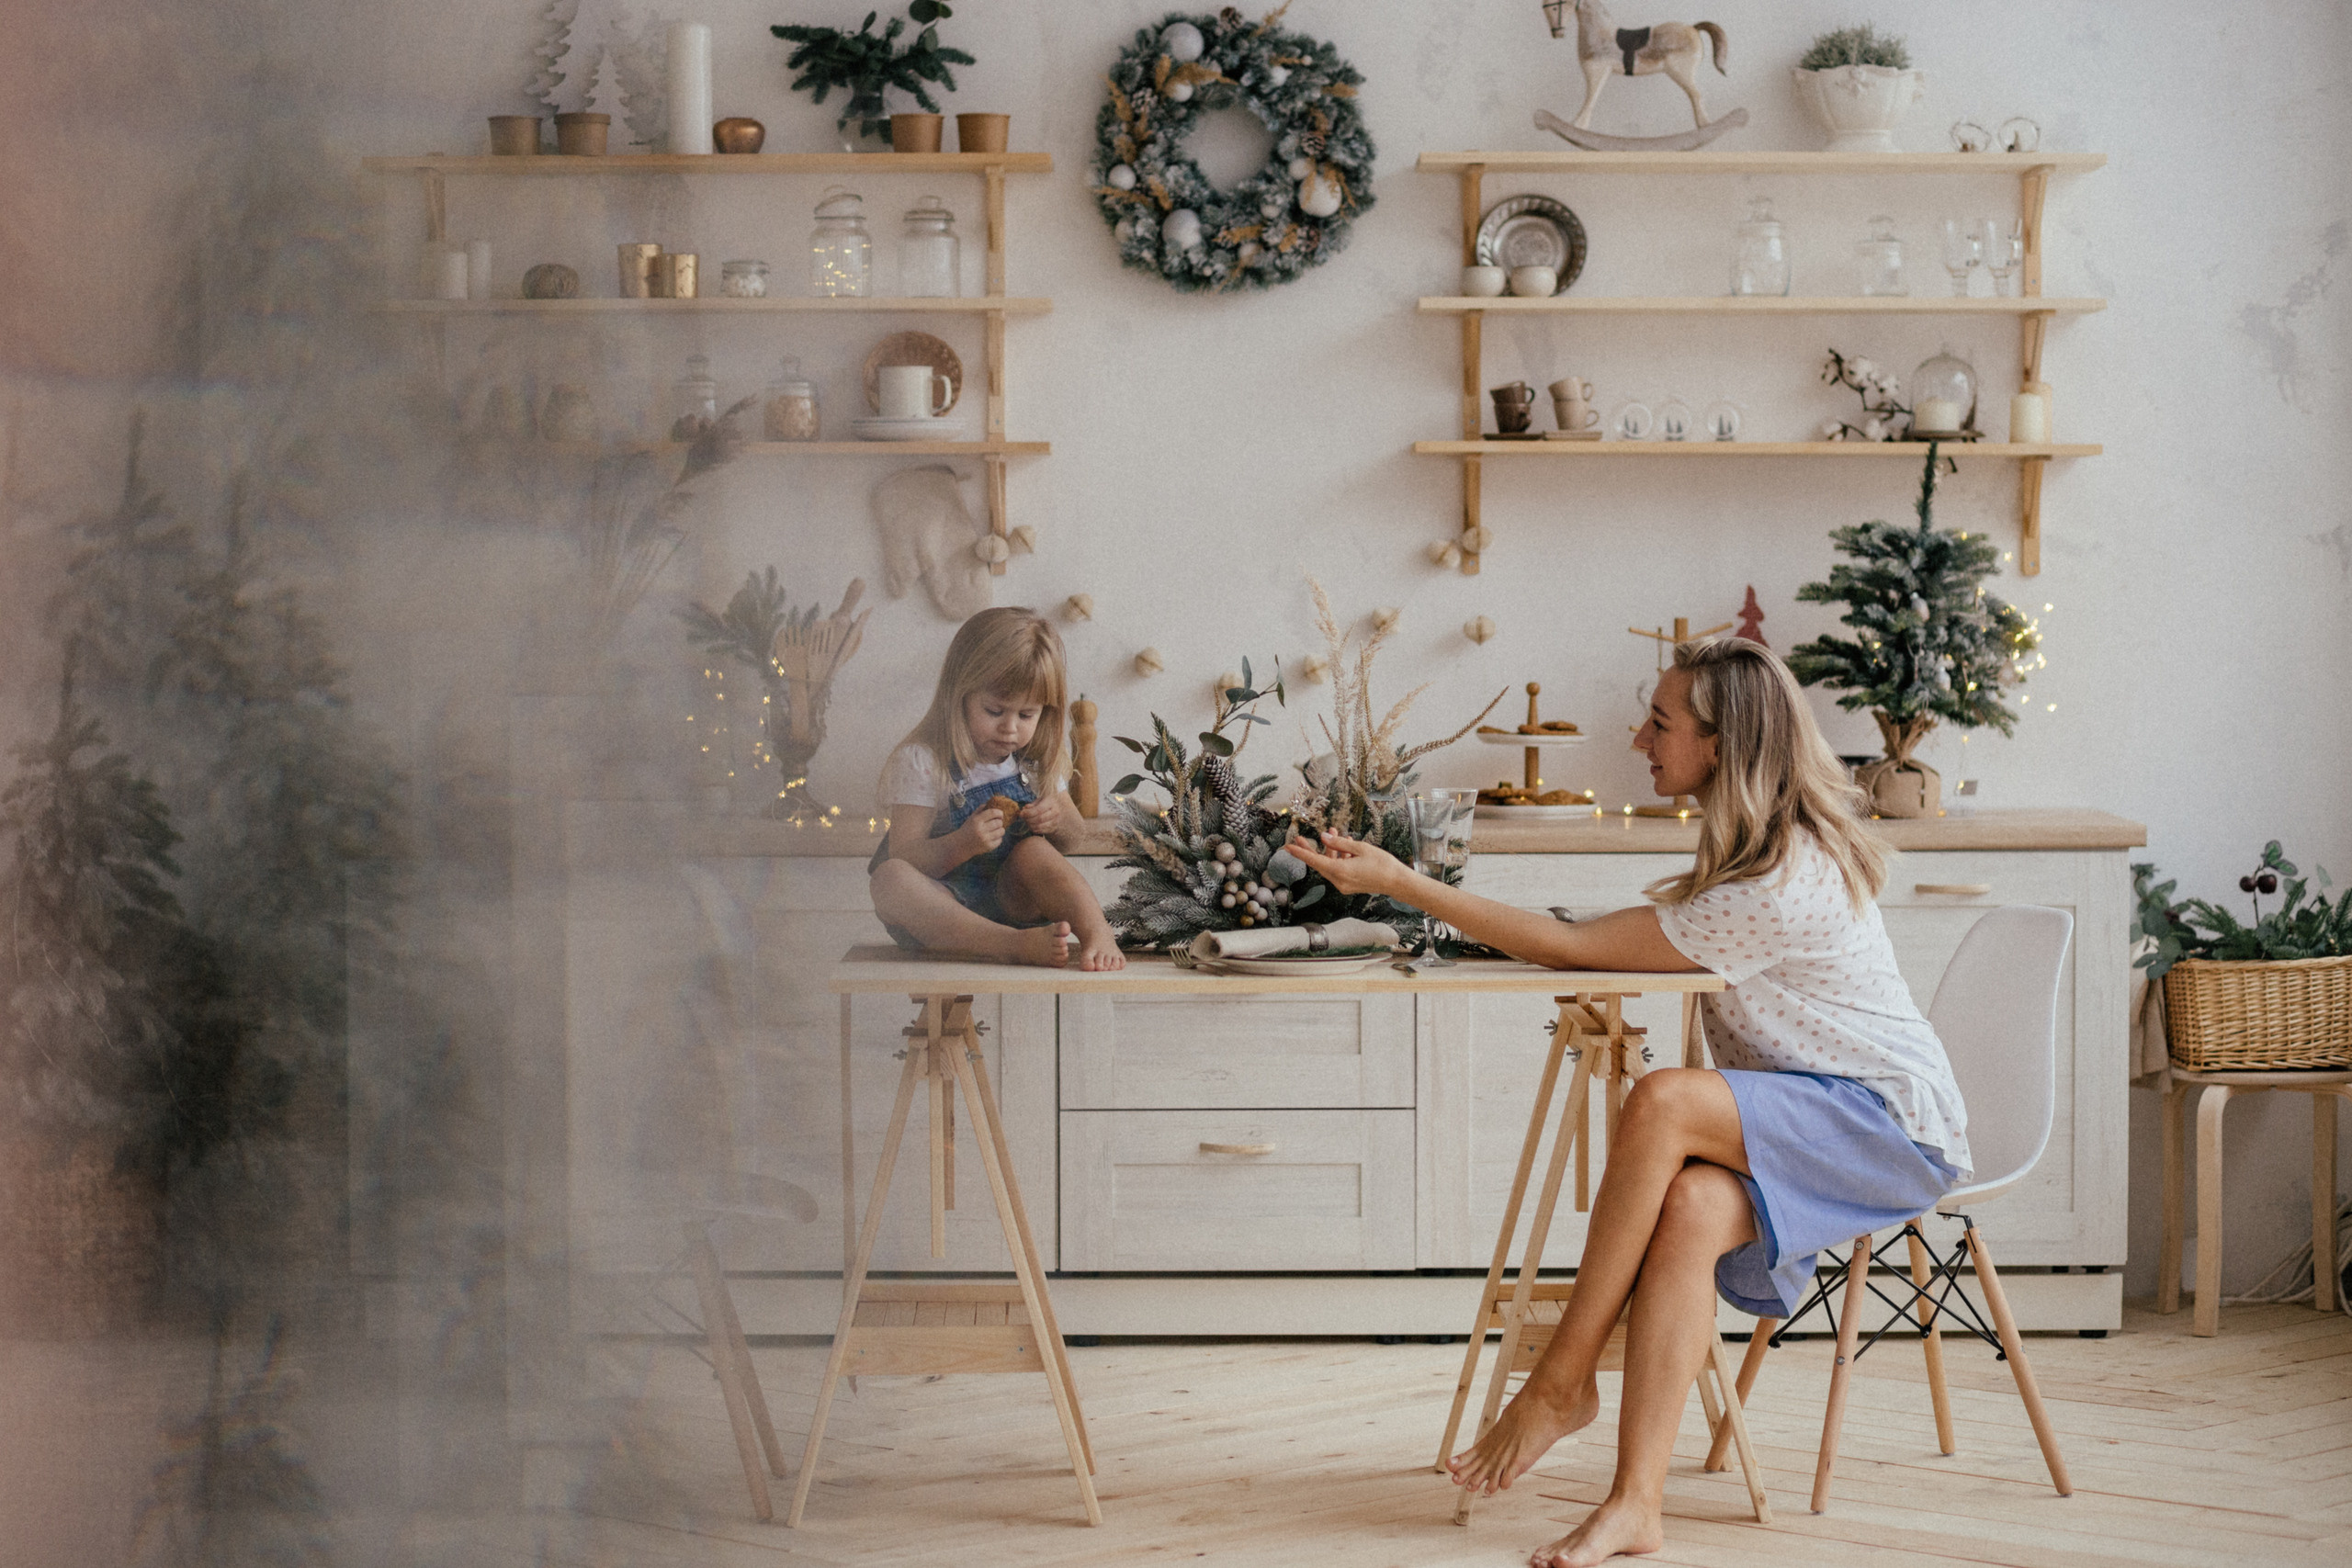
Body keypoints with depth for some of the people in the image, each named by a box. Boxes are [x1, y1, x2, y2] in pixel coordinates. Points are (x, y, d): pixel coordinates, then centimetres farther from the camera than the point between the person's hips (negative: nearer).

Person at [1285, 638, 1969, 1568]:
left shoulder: (1777, 889, -23)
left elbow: (1569, 949, -19)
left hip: (1893, 1125, -9)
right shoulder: (1765, 850, 7)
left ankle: (1561, 1383, -20)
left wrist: (1402, 885, -16)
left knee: (1662, 1102, -31)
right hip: (1814, 1124, 9)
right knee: (1690, 1205, -24)